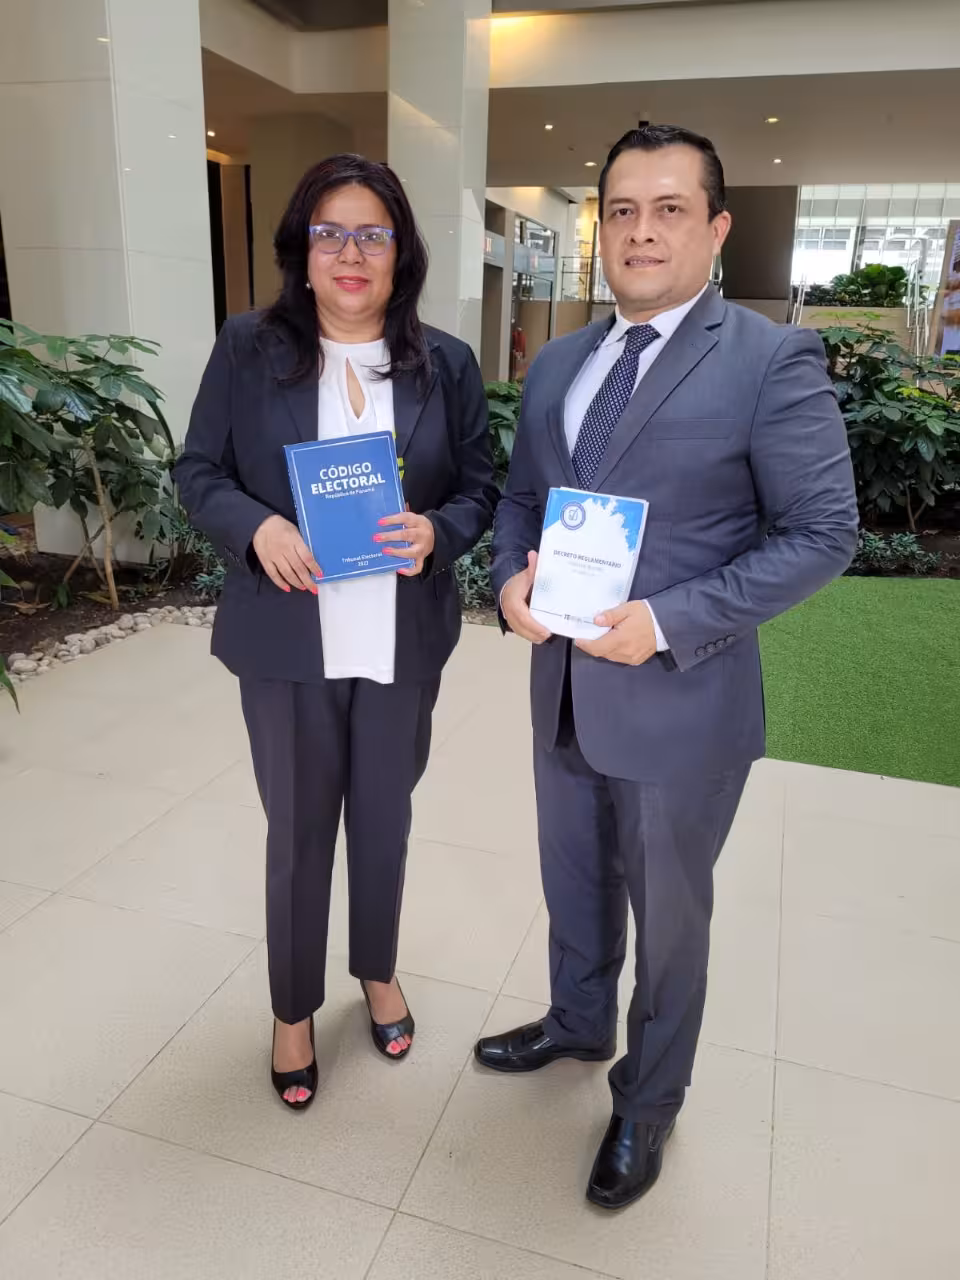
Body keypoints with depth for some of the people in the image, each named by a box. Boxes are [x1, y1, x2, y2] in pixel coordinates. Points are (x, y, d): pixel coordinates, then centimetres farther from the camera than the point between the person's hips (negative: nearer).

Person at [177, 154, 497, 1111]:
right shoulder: (247, 348, -3)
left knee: (384, 818, 19)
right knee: (299, 831, 12)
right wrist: (256, 527, -19)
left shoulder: (446, 364, 1)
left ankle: (378, 972, 45)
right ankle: (294, 1008, 36)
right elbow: (199, 473, 1)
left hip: (403, 640, 2)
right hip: (287, 639, -1)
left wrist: (437, 531, -17)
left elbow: (479, 487, 4)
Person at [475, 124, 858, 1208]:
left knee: (667, 916, 16)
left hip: (678, 704, -5)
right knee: (574, 887, 25)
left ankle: (647, 1101, 42)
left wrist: (670, 622, -22)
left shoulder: (771, 362, -12)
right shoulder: (557, 364, 7)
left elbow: (821, 533, -14)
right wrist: (510, 577, -7)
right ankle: (577, 1023, 54)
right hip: (563, 692, 6)